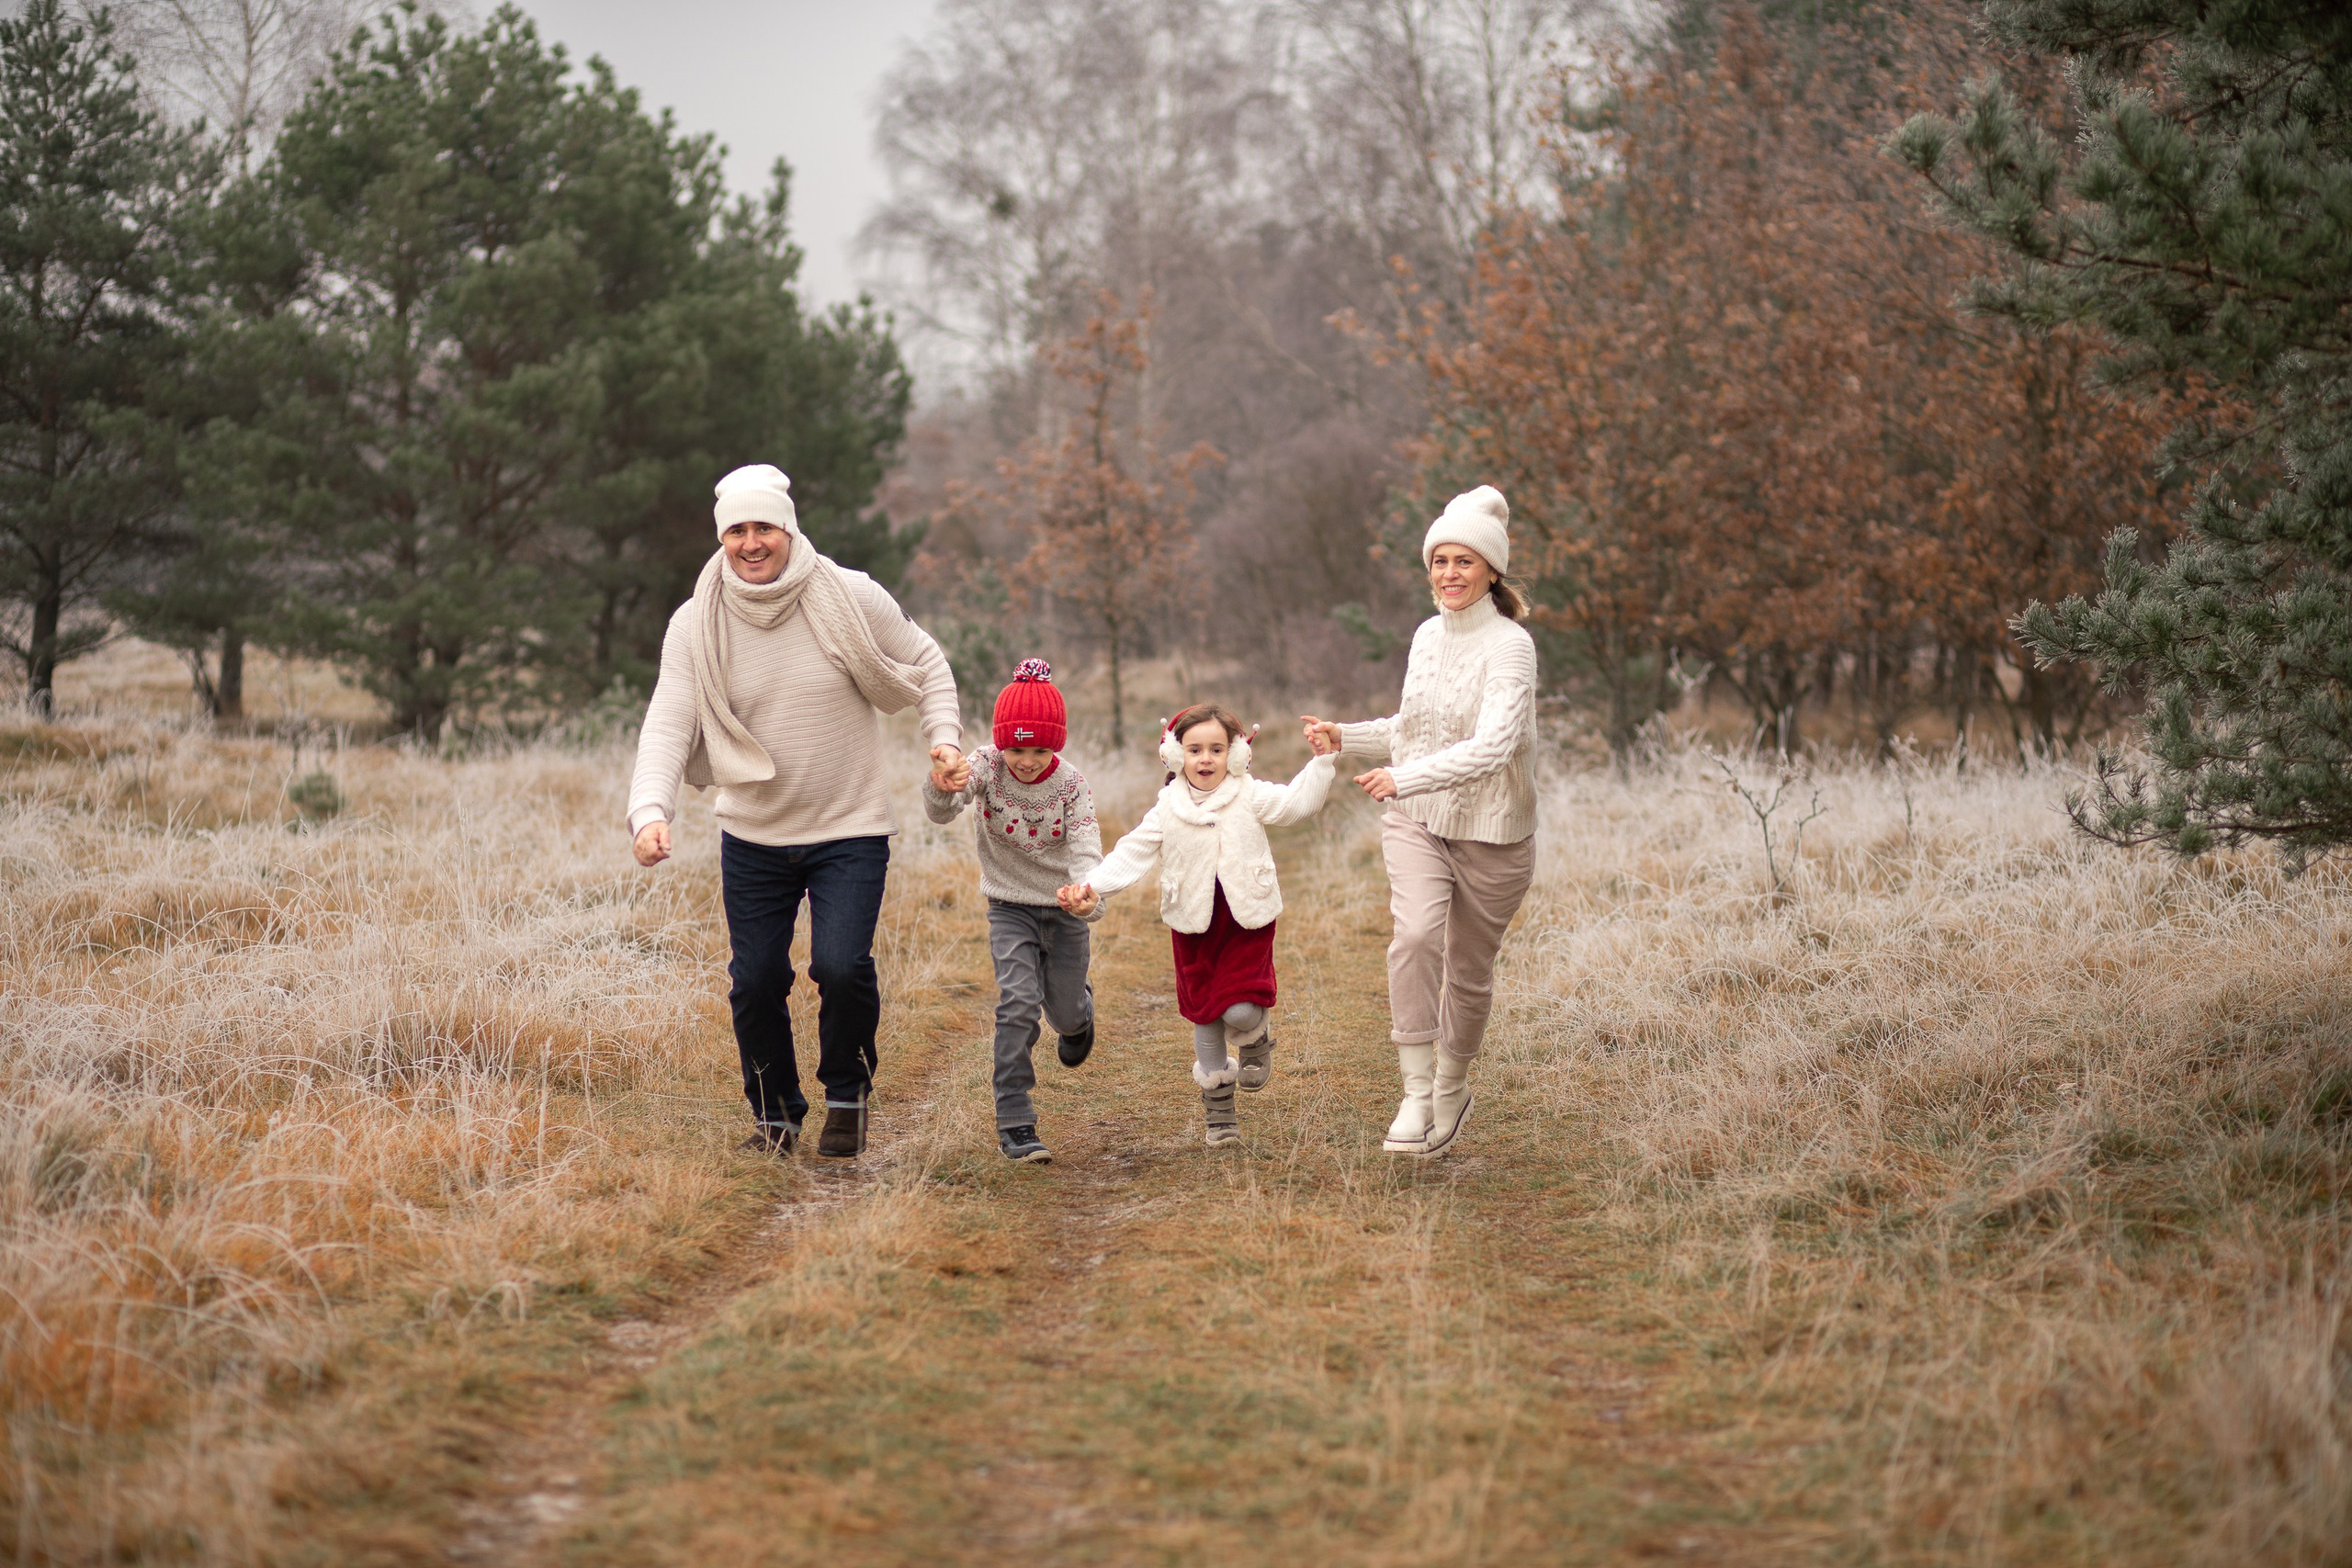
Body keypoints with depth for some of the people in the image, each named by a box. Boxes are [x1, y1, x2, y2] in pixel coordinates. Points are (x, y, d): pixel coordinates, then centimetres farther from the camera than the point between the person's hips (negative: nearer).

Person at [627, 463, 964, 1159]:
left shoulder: (852, 599, -10)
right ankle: (775, 1115, 27)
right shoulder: (695, 625, -8)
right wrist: (650, 810, -31)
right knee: (755, 981, 3)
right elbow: (668, 725, -15)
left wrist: (944, 737, -11)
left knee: (840, 966, -18)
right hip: (751, 835, 2)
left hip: (850, 830, -2)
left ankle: (847, 1092, 10)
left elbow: (927, 666, 5)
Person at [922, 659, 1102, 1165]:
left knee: (1066, 1015, 13)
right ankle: (1014, 1123, -15)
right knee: (1019, 1003, -19)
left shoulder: (1071, 784, -15)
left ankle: (1080, 1007, 54)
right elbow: (941, 812, -31)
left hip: (1065, 909, 1)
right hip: (1010, 907, -1)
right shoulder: (988, 767, -16)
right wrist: (943, 786, -56)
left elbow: (1085, 849, -25)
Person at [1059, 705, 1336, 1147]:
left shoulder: (1250, 797, -3)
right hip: (1195, 928, 2)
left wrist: (1323, 760, -21)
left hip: (1247, 923, -2)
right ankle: (1218, 1105, 23)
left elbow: (1297, 801, -11)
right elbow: (1132, 854, -4)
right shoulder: (1167, 811, -1)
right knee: (1205, 1015, 8)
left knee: (1241, 1010, -15)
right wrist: (1091, 887, -16)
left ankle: (1254, 1040, 23)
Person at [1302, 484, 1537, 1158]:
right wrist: (1346, 738, 6)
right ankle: (1417, 1096, -21)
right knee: (1415, 933, -24)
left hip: (1491, 835, -4)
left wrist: (1406, 777, -41)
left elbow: (1492, 745, -30)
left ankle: (1453, 1088, 35)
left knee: (1469, 971, 9)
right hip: (1416, 823, 4)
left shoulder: (1509, 646, -16)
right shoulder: (1428, 636, 5)